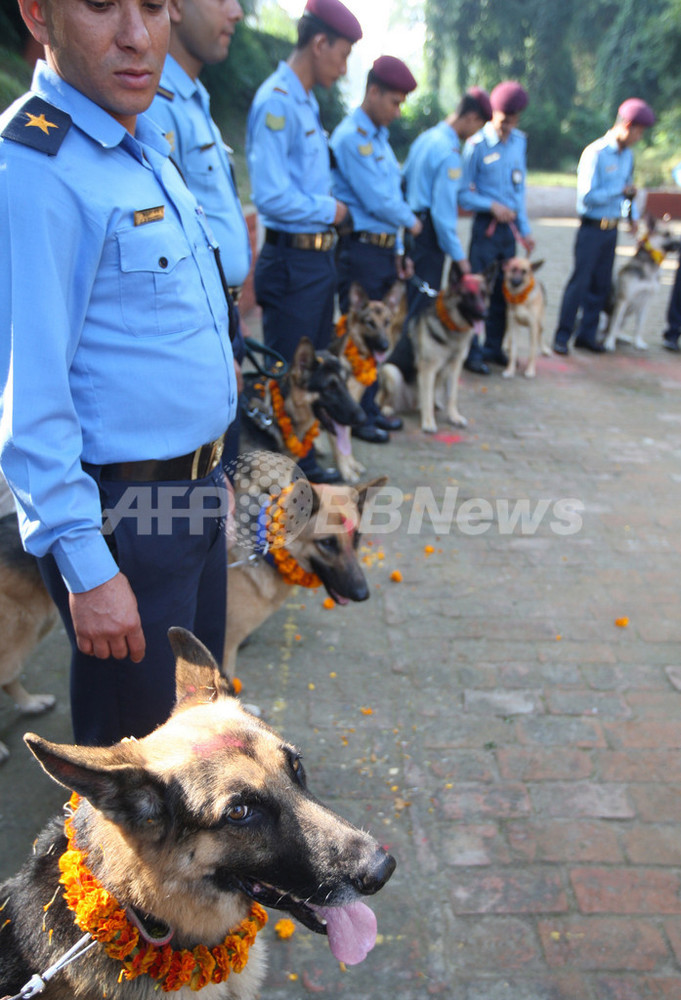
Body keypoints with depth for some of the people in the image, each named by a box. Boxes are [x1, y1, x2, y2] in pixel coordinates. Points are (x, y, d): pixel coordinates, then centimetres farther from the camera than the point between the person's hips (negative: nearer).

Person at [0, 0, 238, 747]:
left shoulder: (147, 147, 10)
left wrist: (207, 472, 17)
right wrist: (86, 565, -21)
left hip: (196, 487, 9)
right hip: (122, 513, -9)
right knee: (138, 743, 9)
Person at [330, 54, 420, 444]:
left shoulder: (379, 137, 18)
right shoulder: (352, 137, -12)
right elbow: (378, 201, -17)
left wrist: (398, 251, 18)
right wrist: (410, 221, 0)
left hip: (383, 249, 9)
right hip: (360, 248, -9)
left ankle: (370, 408, 23)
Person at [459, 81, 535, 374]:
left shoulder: (519, 141, 10)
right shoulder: (476, 145, -8)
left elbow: (520, 188, 16)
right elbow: (461, 194, -8)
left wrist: (524, 229, 13)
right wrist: (492, 205, -18)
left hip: (509, 227, 6)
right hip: (485, 226, -6)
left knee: (503, 291, 10)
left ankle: (493, 347, 21)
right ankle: (471, 351, 5)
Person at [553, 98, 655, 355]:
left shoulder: (627, 154, 11)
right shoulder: (595, 153, -14)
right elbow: (587, 196, -19)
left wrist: (633, 214, 16)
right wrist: (621, 191, -16)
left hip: (612, 228, 7)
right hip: (592, 228, -7)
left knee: (601, 284, 8)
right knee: (580, 282, -7)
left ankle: (587, 334, 17)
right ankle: (562, 337, 0)